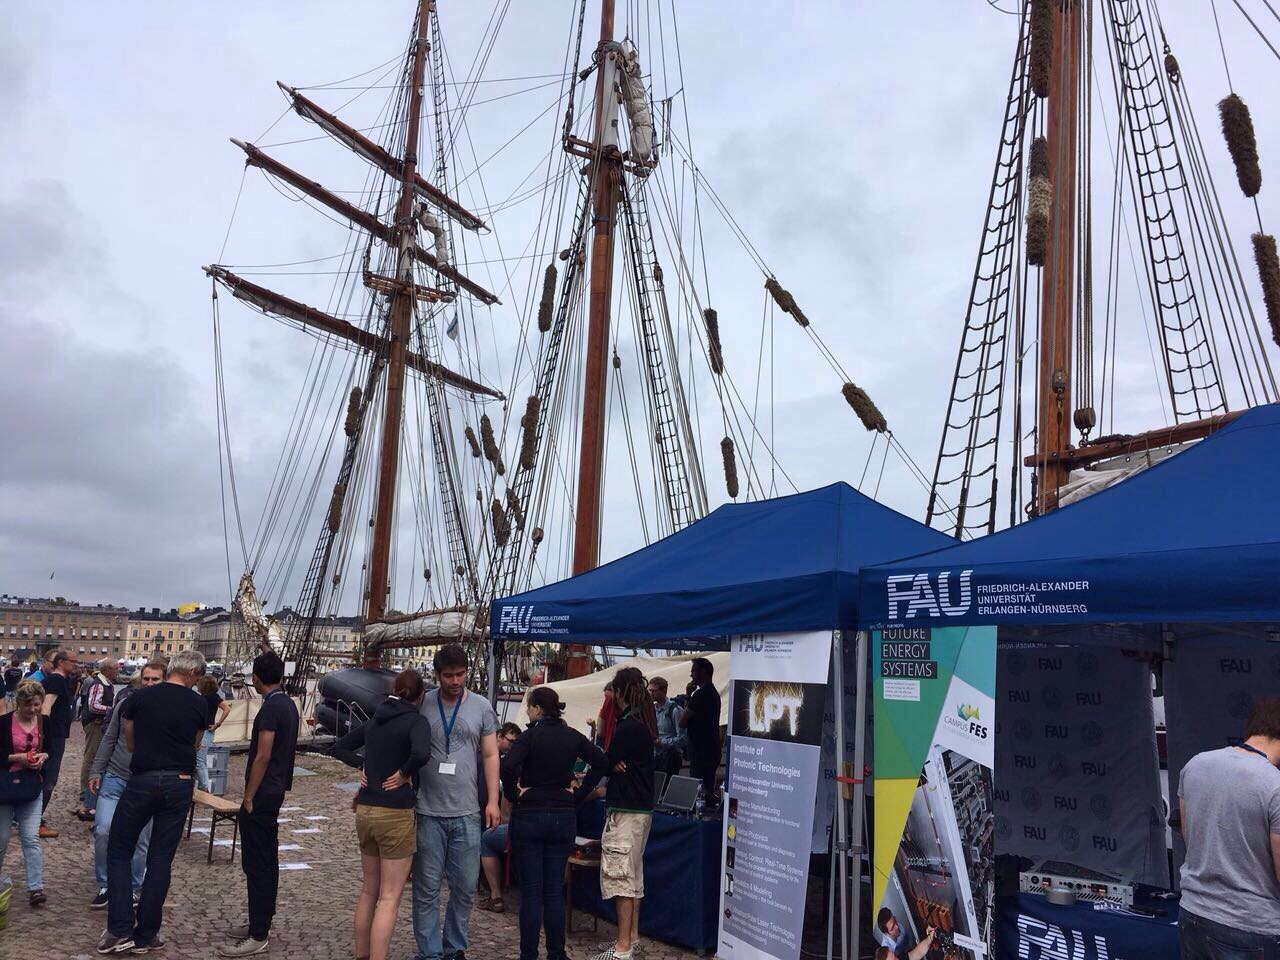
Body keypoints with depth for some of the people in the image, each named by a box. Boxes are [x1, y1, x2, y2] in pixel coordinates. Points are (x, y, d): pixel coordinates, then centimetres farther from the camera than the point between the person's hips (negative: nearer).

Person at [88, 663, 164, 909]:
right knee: (103, 830, -7)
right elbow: (109, 739, 9)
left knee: (141, 841, 4)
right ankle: (105, 886, 13)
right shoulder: (126, 704, 1)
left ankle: (132, 889, 22)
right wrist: (96, 772, 7)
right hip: (115, 777, 2)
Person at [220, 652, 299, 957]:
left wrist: (249, 797, -14)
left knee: (256, 864, -4)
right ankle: (261, 925, 25)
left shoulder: (271, 707, -18)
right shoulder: (289, 704, 11)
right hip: (277, 791, 10)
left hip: (262, 795, -10)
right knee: (267, 861, 16)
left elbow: (263, 756, -20)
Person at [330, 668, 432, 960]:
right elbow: (421, 754, -30)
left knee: (368, 890, 19)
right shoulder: (416, 721, -11)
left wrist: (364, 766, 9)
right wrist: (405, 772, -12)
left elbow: (339, 748, 18)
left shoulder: (374, 720, 9)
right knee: (390, 897, 0)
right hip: (396, 814, -7)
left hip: (365, 811, 7)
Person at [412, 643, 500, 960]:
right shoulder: (421, 704, -2)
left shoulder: (481, 707, 3)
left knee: (465, 887, 9)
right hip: (428, 812, -2)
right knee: (427, 887, 5)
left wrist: (492, 800, 1)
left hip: (467, 813, 2)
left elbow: (490, 756, 6)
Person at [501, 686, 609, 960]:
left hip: (529, 815, -4)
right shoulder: (573, 736, 3)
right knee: (555, 889, 11)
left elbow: (508, 766, -26)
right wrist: (578, 793, 6)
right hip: (564, 817, 4)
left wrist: (514, 794, -11)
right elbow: (602, 763, 4)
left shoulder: (531, 735, -11)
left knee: (531, 889, 4)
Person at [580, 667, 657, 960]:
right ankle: (632, 936, 27)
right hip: (641, 807, 10)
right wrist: (614, 763, -13)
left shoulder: (627, 727, -20)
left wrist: (576, 796, -9)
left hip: (625, 810, -10)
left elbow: (604, 763, -16)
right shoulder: (643, 722, 10)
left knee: (620, 875, -5)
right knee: (634, 873, 17)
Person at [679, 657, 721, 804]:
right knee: (709, 789, 14)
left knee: (699, 791, -9)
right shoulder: (714, 693, 15)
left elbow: (682, 722, -15)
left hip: (701, 752, -10)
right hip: (711, 750, 10)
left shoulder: (700, 694, -16)